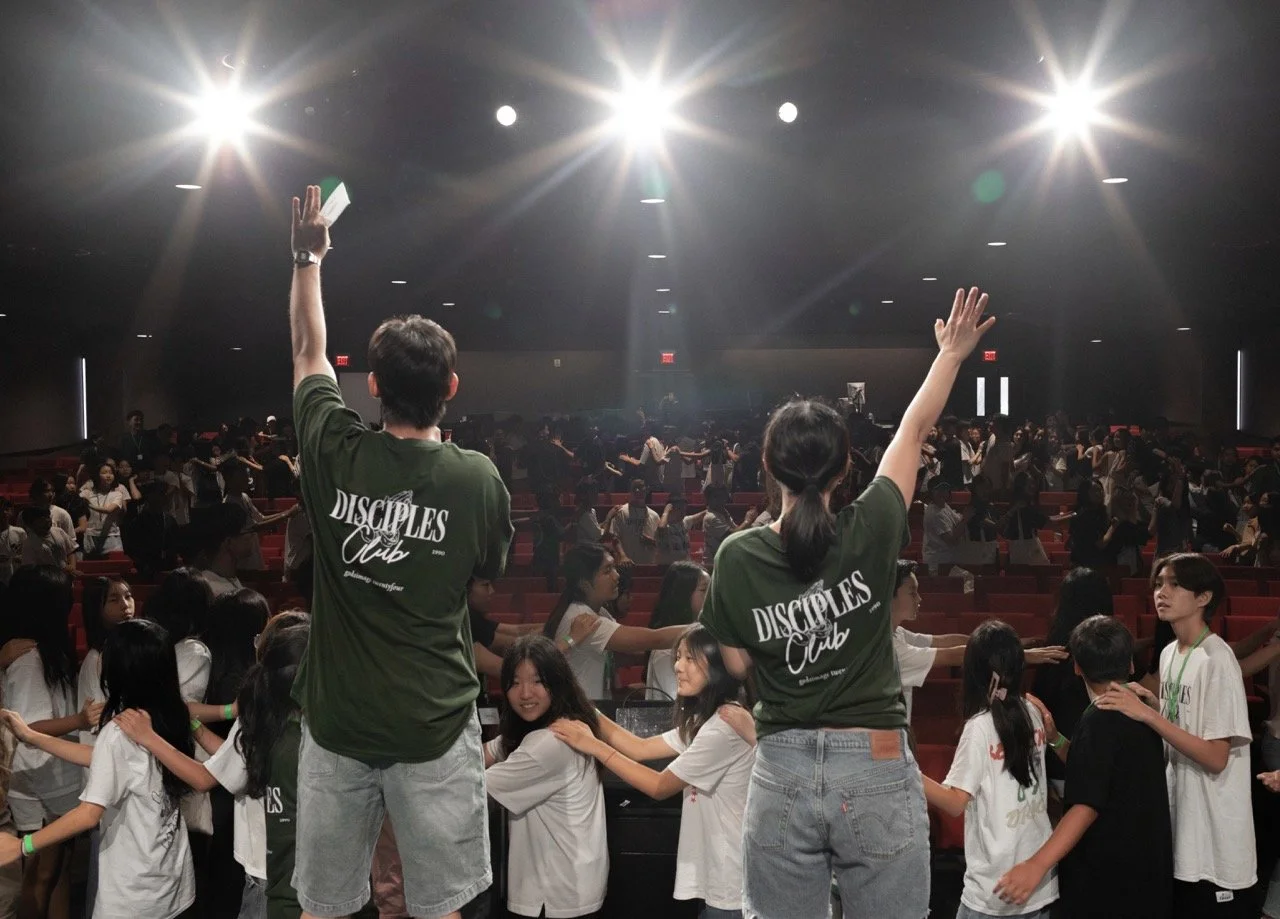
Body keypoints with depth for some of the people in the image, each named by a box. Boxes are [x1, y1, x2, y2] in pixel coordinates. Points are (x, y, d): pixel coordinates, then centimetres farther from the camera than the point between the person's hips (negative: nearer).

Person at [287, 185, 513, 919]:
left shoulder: (334, 453, -8)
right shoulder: (479, 480, -12)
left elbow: (309, 351, 11)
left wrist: (308, 259, 23)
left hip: (337, 719, 2)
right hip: (435, 725, -2)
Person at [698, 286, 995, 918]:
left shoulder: (737, 556, -7)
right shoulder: (870, 533, -9)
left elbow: (738, 664, 6)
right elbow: (914, 430, 5)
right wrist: (952, 354, 18)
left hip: (782, 772, 1)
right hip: (875, 770, -1)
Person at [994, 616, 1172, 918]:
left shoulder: (1097, 720, -20)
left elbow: (1087, 805, -30)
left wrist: (1038, 864, -39)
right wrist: (1055, 738, 4)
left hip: (1103, 876, -8)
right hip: (1148, 866, 8)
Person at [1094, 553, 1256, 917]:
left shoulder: (1217, 659, -18)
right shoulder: (1169, 652, 8)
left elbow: (1215, 757, -22)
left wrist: (1146, 713, -26)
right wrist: (1149, 699, 1)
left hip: (1215, 833, -8)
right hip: (1178, 817, 8)